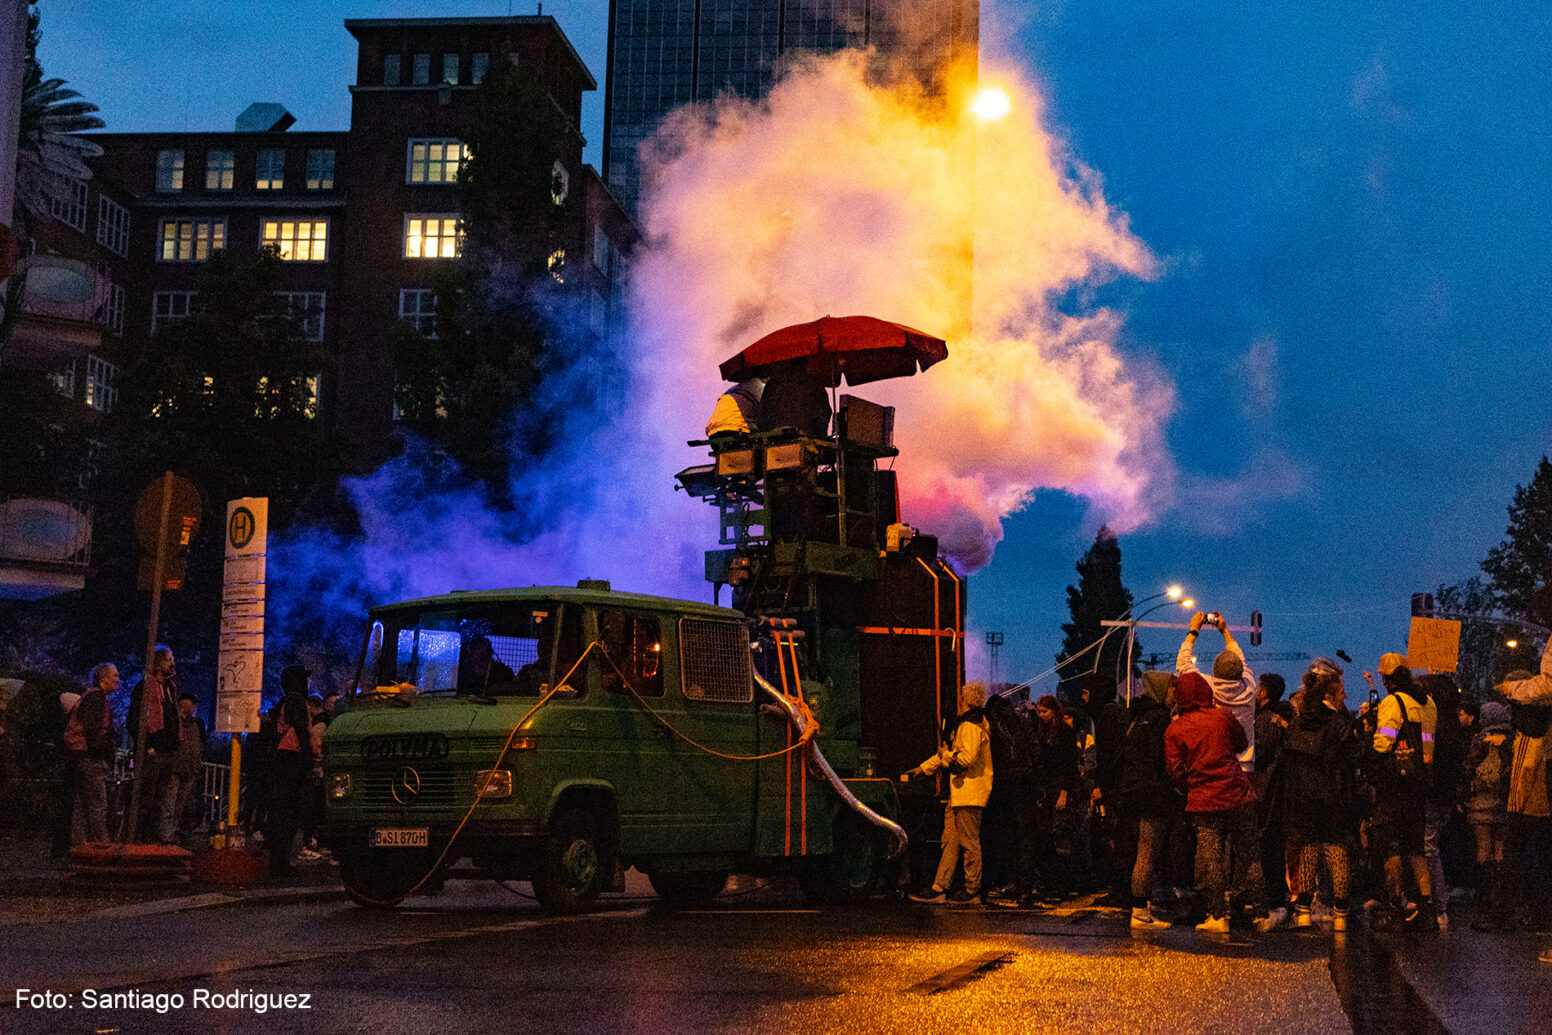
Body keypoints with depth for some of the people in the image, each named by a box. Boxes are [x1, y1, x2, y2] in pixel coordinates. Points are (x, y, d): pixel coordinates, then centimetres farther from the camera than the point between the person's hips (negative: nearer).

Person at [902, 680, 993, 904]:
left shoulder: (970, 726, -14)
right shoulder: (965, 724, 19)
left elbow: (968, 758, -25)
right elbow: (948, 752, 26)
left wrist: (946, 754, -7)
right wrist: (920, 770, 25)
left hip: (969, 792, -10)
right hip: (959, 793, 10)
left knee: (969, 842, -3)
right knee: (950, 841, 8)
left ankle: (972, 890, 5)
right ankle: (939, 888, 9)